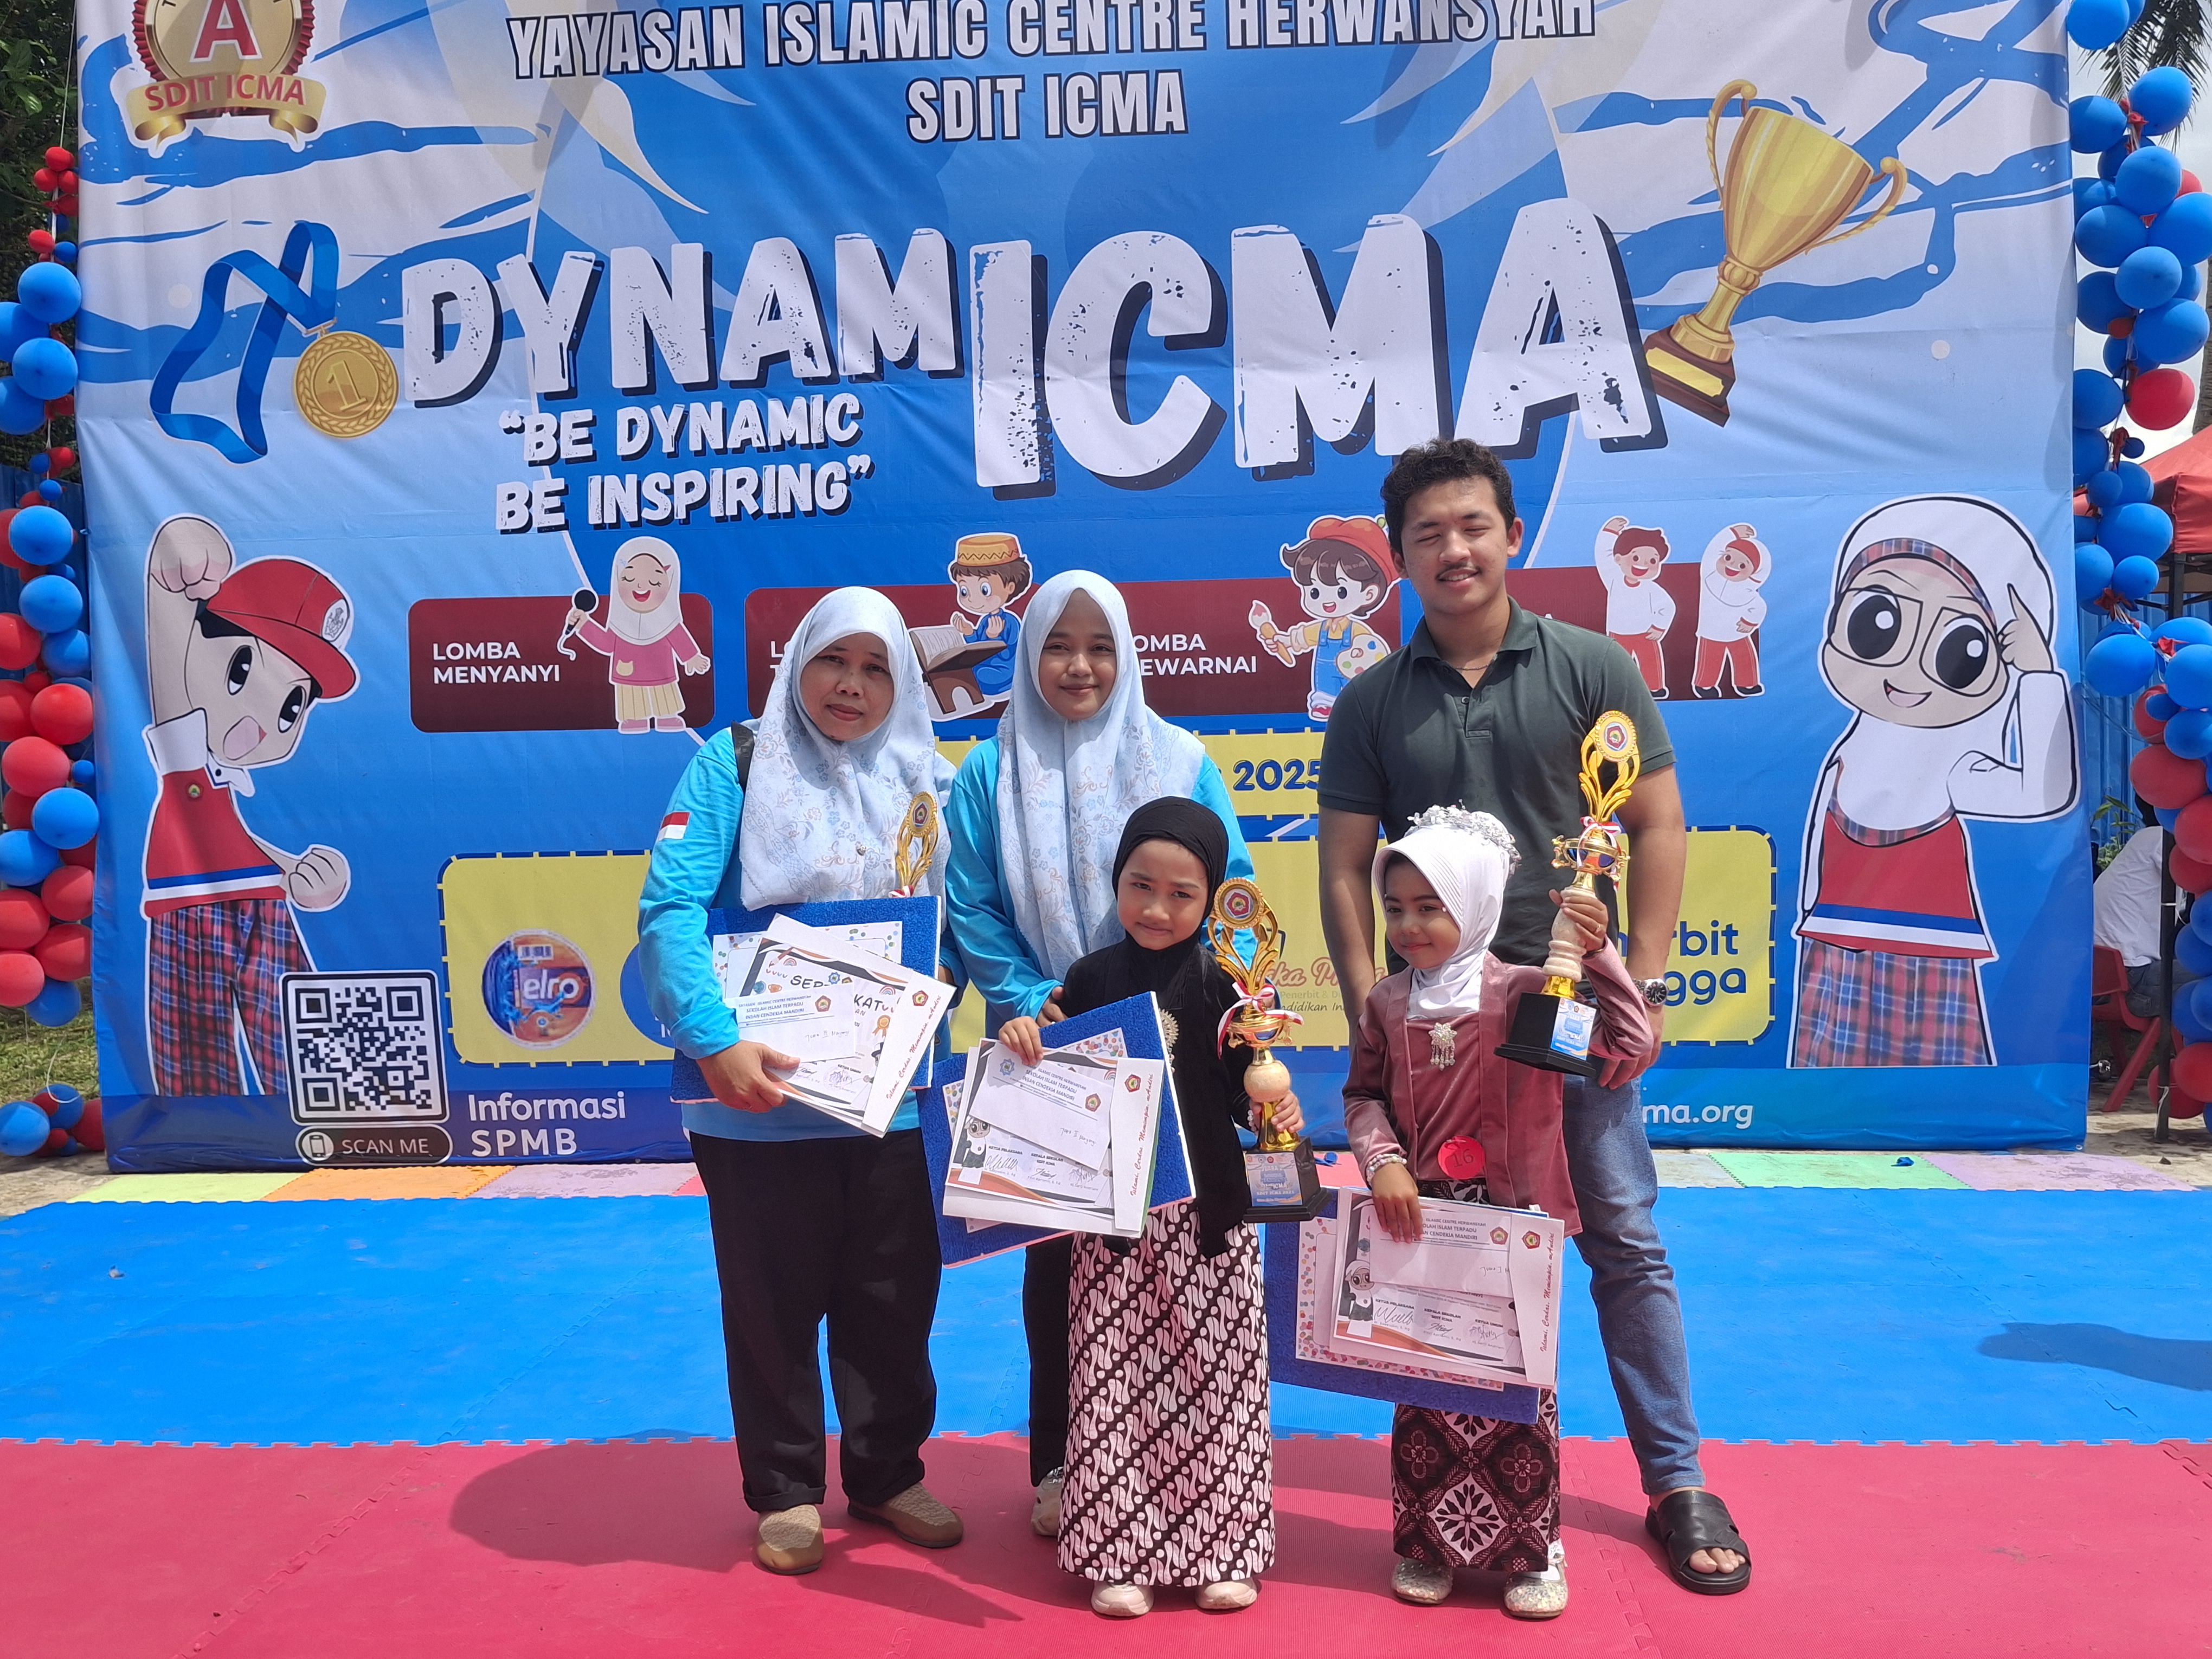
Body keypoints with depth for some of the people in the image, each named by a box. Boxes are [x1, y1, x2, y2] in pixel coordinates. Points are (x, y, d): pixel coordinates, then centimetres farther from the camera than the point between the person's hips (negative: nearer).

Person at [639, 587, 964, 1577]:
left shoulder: (926, 782, 8)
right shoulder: (736, 764, -4)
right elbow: (670, 907, -13)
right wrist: (715, 1042, -25)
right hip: (761, 1097, -3)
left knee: (894, 1298, 14)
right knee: (774, 1300, 10)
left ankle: (887, 1475, 33)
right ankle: (785, 1491, 28)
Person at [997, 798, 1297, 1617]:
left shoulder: (1220, 986, -4)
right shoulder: (1090, 979, 1)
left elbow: (1243, 1091, 0)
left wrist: (1274, 1110, -21)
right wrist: (1023, 1035, -13)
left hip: (1208, 1212, -1)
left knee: (1212, 1379, 8)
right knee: (1114, 1380, 6)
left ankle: (1222, 1547, 22)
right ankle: (1119, 1552, 18)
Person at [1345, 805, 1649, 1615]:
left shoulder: (1522, 993, -10)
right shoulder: (1385, 1005, 1)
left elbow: (1628, 1041, -16)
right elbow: (1363, 1095, 6)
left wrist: (1596, 953, -27)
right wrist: (1382, 1161, -11)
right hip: (1418, 1227, 3)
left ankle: (1530, 1550, 23)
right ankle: (1426, 1544, 28)